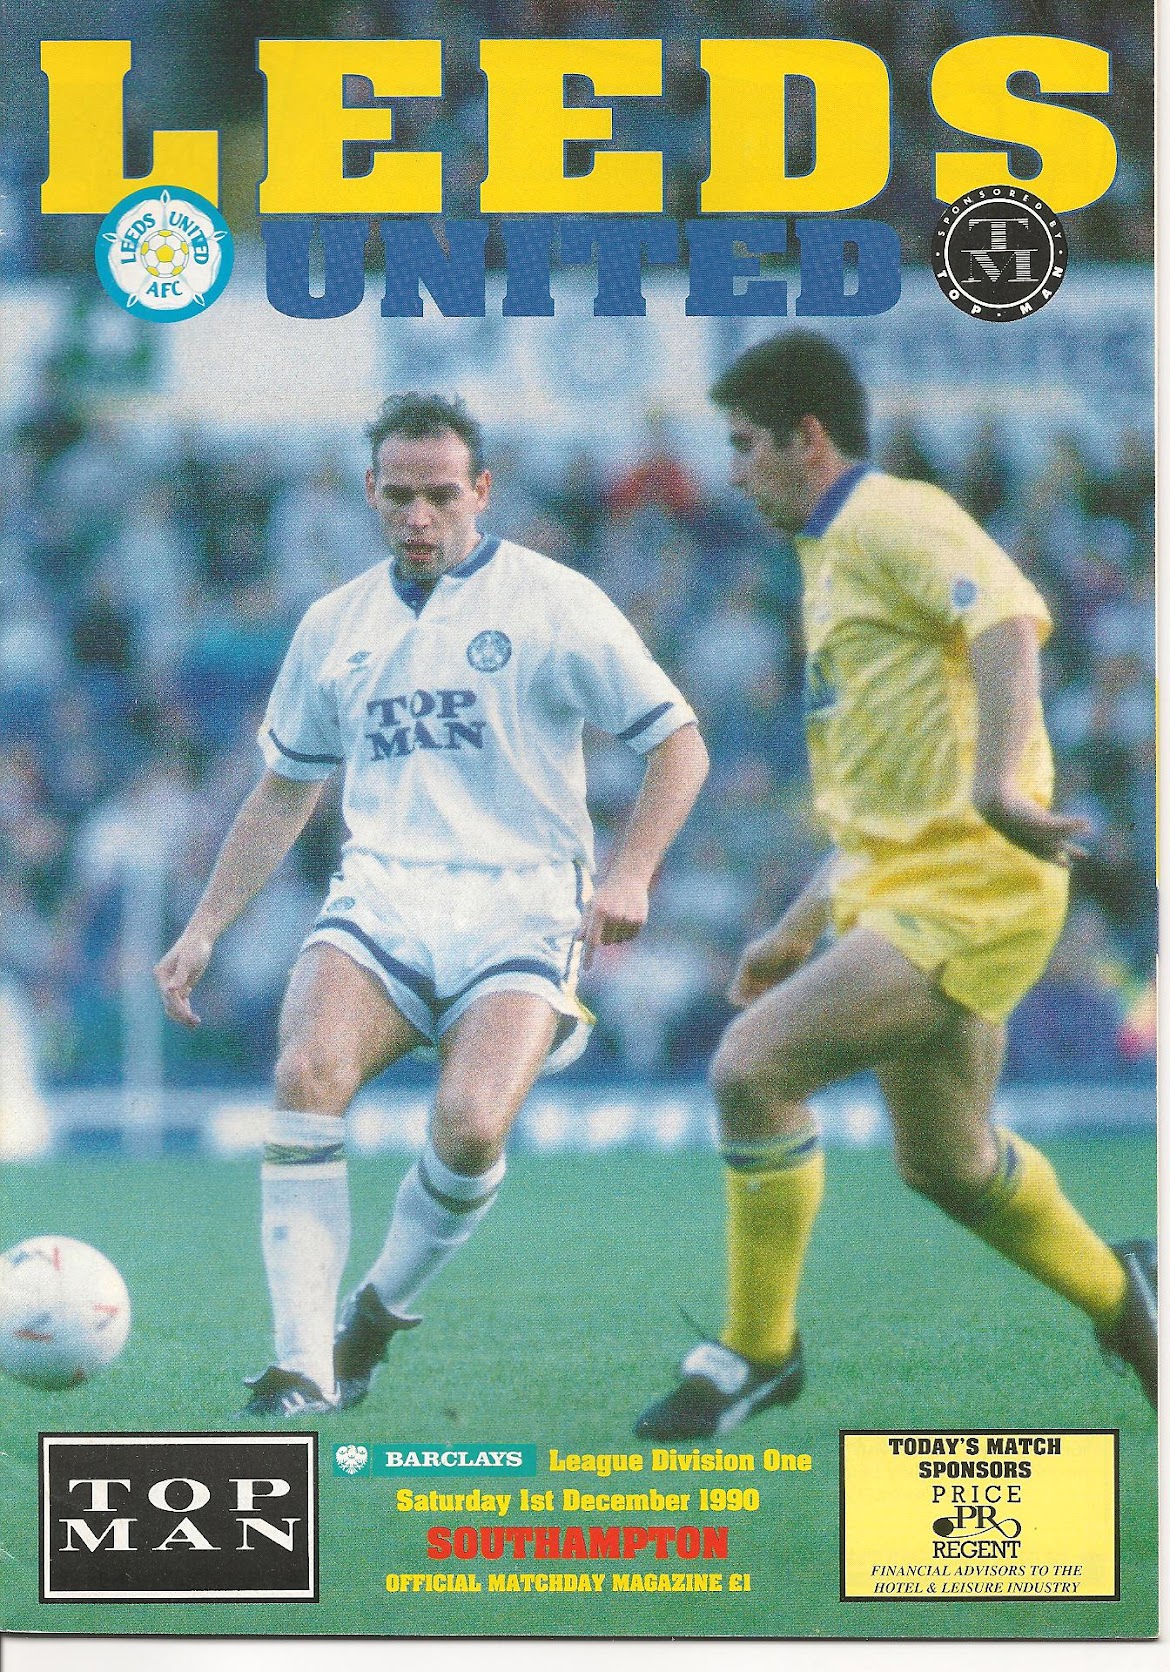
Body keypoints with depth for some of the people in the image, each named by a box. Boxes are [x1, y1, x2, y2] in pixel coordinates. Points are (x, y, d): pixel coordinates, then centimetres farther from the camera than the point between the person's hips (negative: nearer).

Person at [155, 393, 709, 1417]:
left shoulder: (552, 604, 1)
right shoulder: (336, 626, 15)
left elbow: (679, 744, 3)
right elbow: (284, 793, 26)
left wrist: (630, 872, -12)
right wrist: (205, 929, 19)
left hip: (517, 910, -3)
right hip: (380, 900, 3)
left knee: (472, 1124, -27)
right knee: (308, 1073, -27)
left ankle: (385, 1305, 3)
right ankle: (305, 1362, -23)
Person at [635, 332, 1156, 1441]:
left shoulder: (891, 522, -9)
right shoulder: (833, 558, 21)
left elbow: (1007, 615, -29)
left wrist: (996, 777, -42)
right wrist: (800, 927, 27)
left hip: (965, 892, -10)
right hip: (899, 891, 10)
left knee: (750, 1067, -17)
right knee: (943, 1163, 18)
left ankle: (756, 1351, -4)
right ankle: (1119, 1296, 38)